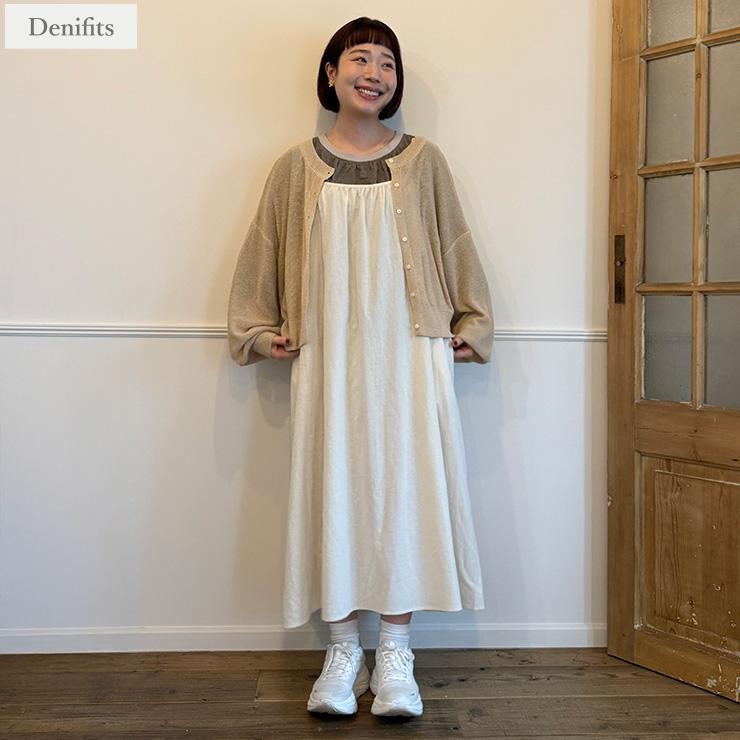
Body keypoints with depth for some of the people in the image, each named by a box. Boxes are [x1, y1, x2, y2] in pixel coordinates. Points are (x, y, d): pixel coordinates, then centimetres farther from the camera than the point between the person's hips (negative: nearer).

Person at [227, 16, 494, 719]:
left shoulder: (422, 160, 7)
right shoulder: (298, 166, 7)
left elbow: (456, 248, 12)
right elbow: (261, 255, 12)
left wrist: (471, 325, 10)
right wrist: (260, 331, 6)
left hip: (408, 352, 0)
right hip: (327, 357, 1)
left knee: (404, 487, -2)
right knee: (332, 488, 1)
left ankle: (395, 652, 9)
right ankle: (342, 650, 13)